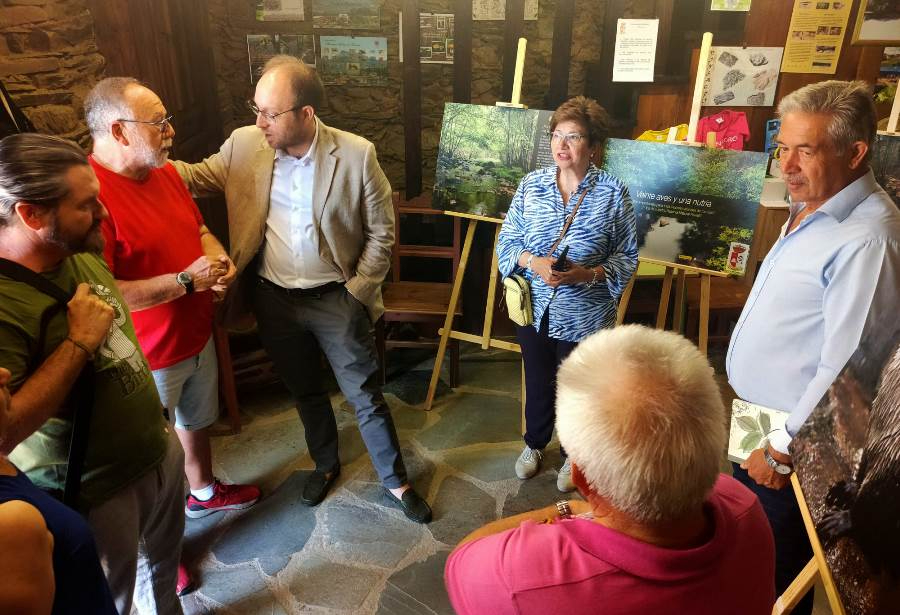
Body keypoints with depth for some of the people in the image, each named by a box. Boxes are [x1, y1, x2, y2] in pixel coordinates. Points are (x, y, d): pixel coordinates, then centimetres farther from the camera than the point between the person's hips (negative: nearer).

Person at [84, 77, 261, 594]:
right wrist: (185, 281, -26)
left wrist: (220, 259, -6)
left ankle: (204, 491, 53)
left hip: (196, 335, 8)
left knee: (198, 419, 27)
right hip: (144, 357, -8)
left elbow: (199, 228, 15)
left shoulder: (165, 171, 1)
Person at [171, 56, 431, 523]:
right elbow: (197, 176, 7)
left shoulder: (356, 154, -16)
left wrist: (358, 291, -10)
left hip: (336, 300, -3)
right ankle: (325, 463, 47)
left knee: (367, 398, 9)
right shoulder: (243, 144, -7)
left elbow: (381, 230, -8)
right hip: (274, 300, 4)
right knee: (305, 392, 22)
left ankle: (395, 482, 30)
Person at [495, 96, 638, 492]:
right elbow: (506, 242, 0)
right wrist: (534, 262, -20)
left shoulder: (613, 193, -10)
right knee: (538, 382, 20)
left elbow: (627, 257, -6)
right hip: (536, 309, 2)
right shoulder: (531, 185, -3)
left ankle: (573, 455, 43)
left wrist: (588, 274, -23)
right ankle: (535, 443, 48)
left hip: (584, 316, -2)